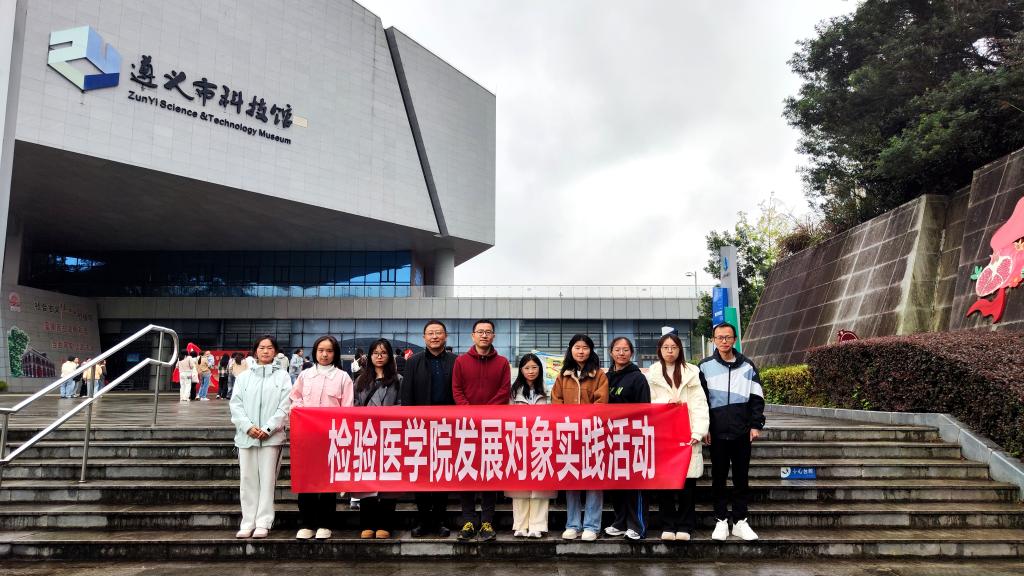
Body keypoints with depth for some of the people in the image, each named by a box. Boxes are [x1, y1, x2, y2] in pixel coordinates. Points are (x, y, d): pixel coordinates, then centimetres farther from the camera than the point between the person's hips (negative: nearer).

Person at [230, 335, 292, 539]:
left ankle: (263, 523, 4)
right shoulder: (244, 376, 12)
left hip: (271, 436, -2)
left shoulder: (282, 376, 6)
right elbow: (236, 405, 5)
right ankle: (247, 523, 11)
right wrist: (248, 427, -9)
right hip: (246, 436, 2)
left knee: (267, 480, -2)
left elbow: (285, 406, -1)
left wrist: (268, 428, -11)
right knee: (248, 480, 5)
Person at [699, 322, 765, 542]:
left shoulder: (747, 366, 5)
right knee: (719, 478, 6)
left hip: (742, 432, 1)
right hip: (717, 433, -1)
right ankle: (721, 521, 15)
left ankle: (740, 521, 16)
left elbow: (756, 398, 5)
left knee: (741, 478, 7)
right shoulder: (705, 366, 1)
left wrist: (756, 425, -3)